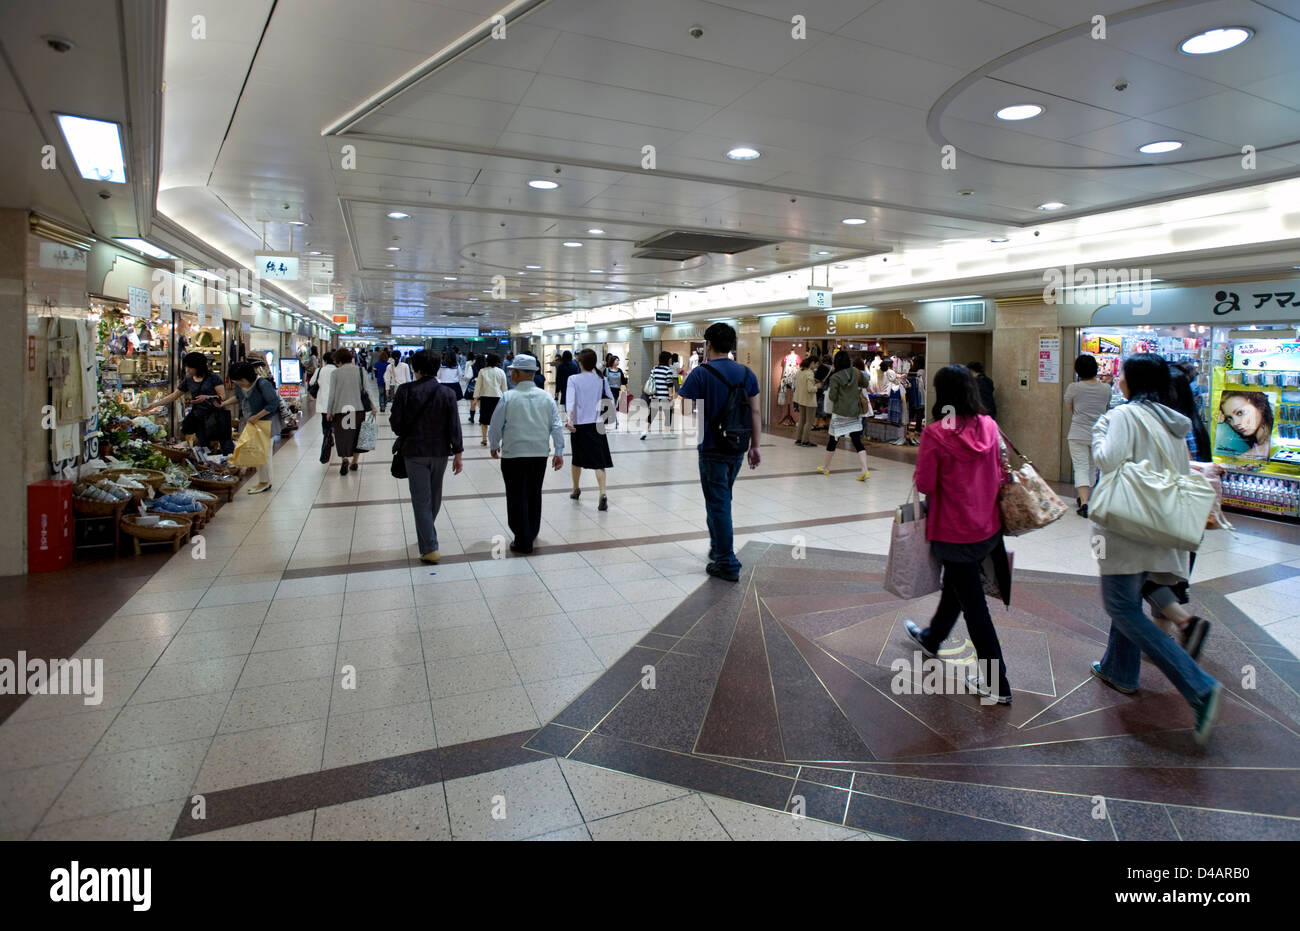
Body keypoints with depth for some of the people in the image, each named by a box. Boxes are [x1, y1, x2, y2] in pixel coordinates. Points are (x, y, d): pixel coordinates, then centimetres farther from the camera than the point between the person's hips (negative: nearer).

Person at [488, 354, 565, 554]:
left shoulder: (508, 397, -10)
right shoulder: (546, 397, 0)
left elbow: (496, 425, -3)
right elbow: (557, 426, 0)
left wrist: (494, 446, 14)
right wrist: (559, 452, 7)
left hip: (513, 454, -4)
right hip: (539, 454, 4)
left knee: (517, 497, 5)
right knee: (534, 495, 17)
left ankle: (523, 542, 7)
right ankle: (531, 535, 31)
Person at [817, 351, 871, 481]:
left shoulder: (835, 378, -11)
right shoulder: (855, 373, 2)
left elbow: (832, 397, -9)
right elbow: (865, 381, 20)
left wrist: (829, 390, 9)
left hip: (840, 412, -4)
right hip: (855, 412, 4)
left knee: (833, 440, 11)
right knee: (857, 441, 0)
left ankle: (826, 467, 27)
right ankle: (865, 470, -12)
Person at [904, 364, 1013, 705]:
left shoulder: (935, 433, -20)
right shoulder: (988, 426, -2)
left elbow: (924, 485, -17)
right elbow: (999, 474, 7)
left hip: (955, 532, -7)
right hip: (989, 527, 7)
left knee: (973, 604, 6)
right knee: (954, 586, 26)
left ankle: (997, 684, 16)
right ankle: (932, 639, 50)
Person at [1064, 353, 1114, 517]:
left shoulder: (1074, 388, -10)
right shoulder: (1106, 389, -1)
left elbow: (1068, 407, 3)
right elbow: (1107, 407, 15)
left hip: (1078, 434, -3)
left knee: (1081, 468, -3)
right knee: (1092, 467, 18)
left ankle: (1084, 502, -16)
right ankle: (1084, 498, 31)